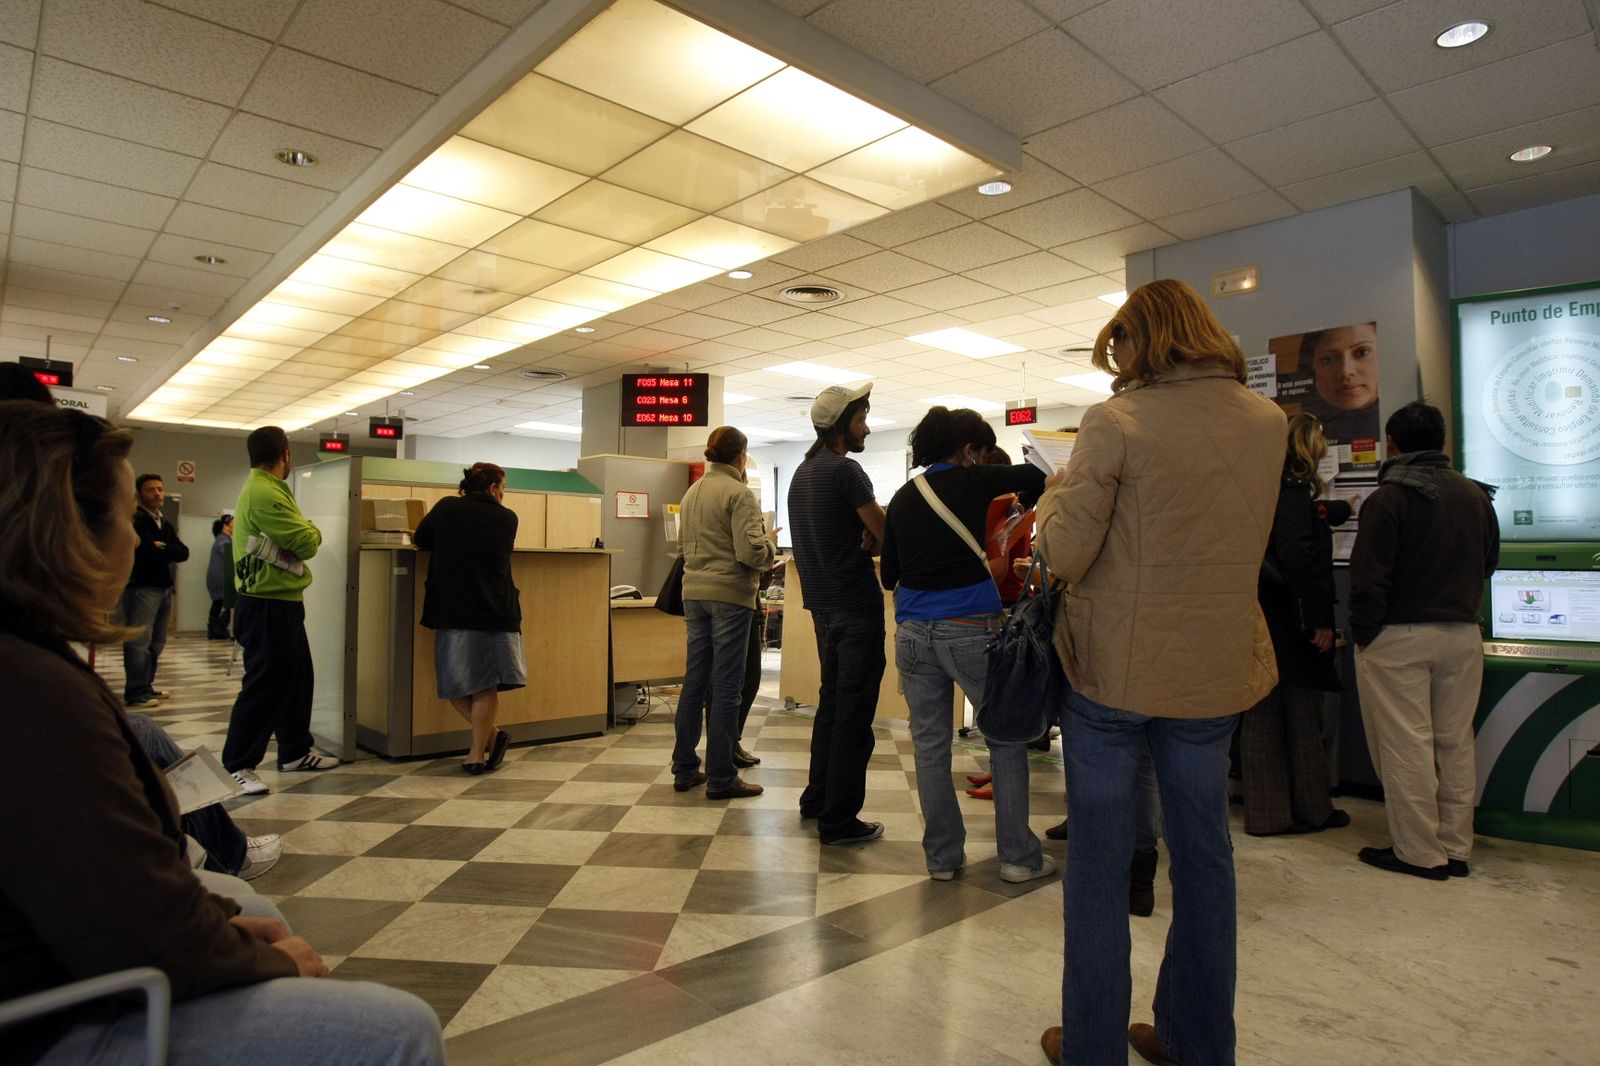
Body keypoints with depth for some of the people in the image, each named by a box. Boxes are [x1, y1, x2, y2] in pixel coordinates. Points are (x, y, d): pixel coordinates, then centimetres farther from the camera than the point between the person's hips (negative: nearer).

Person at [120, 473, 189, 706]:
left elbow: (184, 553, 6)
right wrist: (169, 554, -3)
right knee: (139, 641, -11)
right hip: (141, 588, -8)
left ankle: (146, 686, 22)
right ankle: (136, 693, -9)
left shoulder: (167, 525, 19)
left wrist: (163, 548, -10)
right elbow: (148, 550, -19)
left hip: (164, 588, 8)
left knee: (157, 642, 13)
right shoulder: (135, 521, -5)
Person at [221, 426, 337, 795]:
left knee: (297, 678, 17)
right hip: (268, 605, -11)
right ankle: (237, 765, 3)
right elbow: (307, 543, -19)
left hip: (282, 602, 11)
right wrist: (312, 530, 1)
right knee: (264, 685, -5)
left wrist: (303, 533, -6)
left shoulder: (266, 488, 15)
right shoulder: (264, 493, -19)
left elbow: (292, 540, 13)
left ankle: (295, 752, 28)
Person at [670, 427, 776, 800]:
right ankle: (721, 779, 6)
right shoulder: (739, 493, -12)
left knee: (694, 680, 14)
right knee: (726, 687, -1)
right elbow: (750, 552, -19)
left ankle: (685, 769, 22)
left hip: (694, 592, 7)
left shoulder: (691, 492, 11)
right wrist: (770, 542, 0)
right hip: (730, 594, -7)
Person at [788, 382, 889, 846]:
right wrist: (876, 537, 6)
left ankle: (817, 799, 29)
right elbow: (888, 536, -15)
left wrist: (864, 540, 1)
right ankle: (839, 820, 4)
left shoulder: (802, 473, 14)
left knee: (831, 701, 19)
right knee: (855, 712, -2)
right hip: (856, 605, -9)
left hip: (824, 604, 9)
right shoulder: (846, 470, -14)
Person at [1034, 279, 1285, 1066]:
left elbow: (1063, 555, -15)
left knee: (1098, 861, 9)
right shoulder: (1267, 421, 3)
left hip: (1114, 669, -5)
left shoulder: (1117, 423, -14)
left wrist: (1059, 488, 4)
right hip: (1216, 671, 5)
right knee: (1202, 853, 18)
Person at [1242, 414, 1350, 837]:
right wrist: (1320, 619, -19)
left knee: (1262, 715, 9)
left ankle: (1266, 813, 15)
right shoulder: (1293, 489, -13)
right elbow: (1298, 555, -22)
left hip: (1257, 618, 8)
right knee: (1302, 715, 5)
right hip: (1288, 622, -8)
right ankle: (1312, 809, 19)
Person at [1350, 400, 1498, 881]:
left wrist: (1363, 634, -6)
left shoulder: (1387, 497, -13)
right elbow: (1488, 564, 17)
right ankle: (1457, 849, 22)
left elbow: (1369, 577, -15)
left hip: (1399, 637, -6)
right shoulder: (1476, 495, 7)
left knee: (1406, 746, 1)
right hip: (1463, 635, 7)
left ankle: (1420, 852, 8)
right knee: (1456, 743, 13)